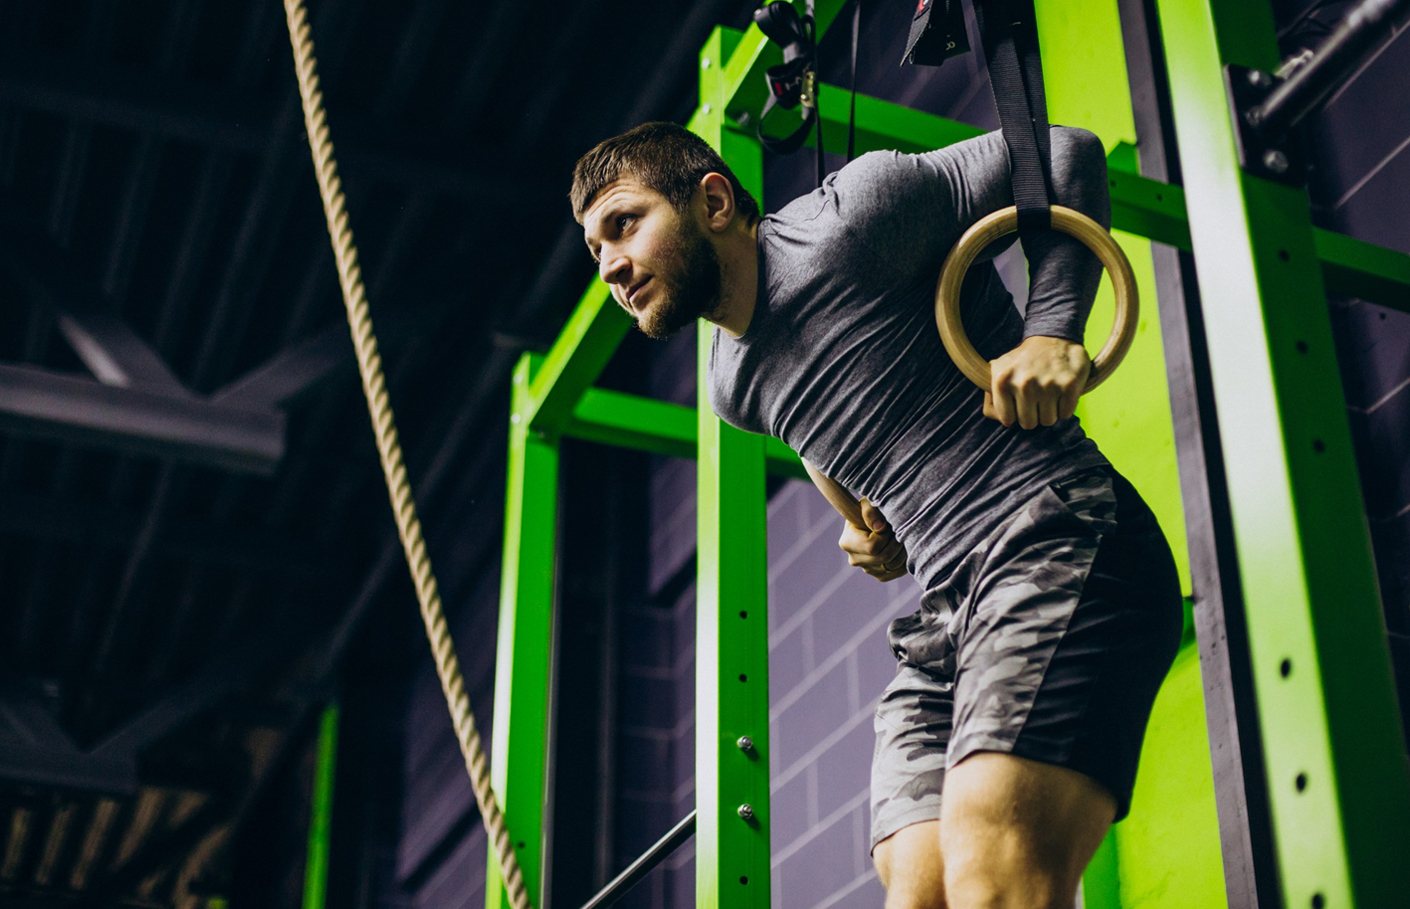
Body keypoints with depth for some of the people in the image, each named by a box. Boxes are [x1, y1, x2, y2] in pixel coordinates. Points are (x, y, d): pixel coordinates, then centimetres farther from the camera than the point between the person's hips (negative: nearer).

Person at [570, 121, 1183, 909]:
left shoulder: (850, 220, -4)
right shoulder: (735, 385, 19)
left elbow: (1066, 152, -1)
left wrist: (1051, 332, -14)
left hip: (1061, 546, -8)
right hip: (946, 617, 8)